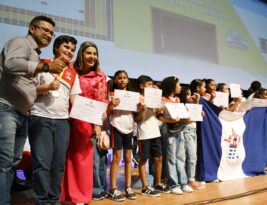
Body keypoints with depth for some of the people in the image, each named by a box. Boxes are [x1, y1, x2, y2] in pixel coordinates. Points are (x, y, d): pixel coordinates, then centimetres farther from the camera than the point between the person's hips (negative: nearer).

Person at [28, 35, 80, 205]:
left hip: (62, 121, 4)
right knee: (42, 163, -5)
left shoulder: (73, 74, 15)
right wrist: (47, 87, -15)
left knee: (59, 164, 6)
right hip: (40, 119, -4)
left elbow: (75, 99, 11)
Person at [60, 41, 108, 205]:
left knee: (82, 157, 7)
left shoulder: (100, 76, 2)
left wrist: (98, 124, -7)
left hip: (87, 121, -1)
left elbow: (101, 101, -1)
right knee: (66, 156, 8)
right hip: (68, 118, 1)